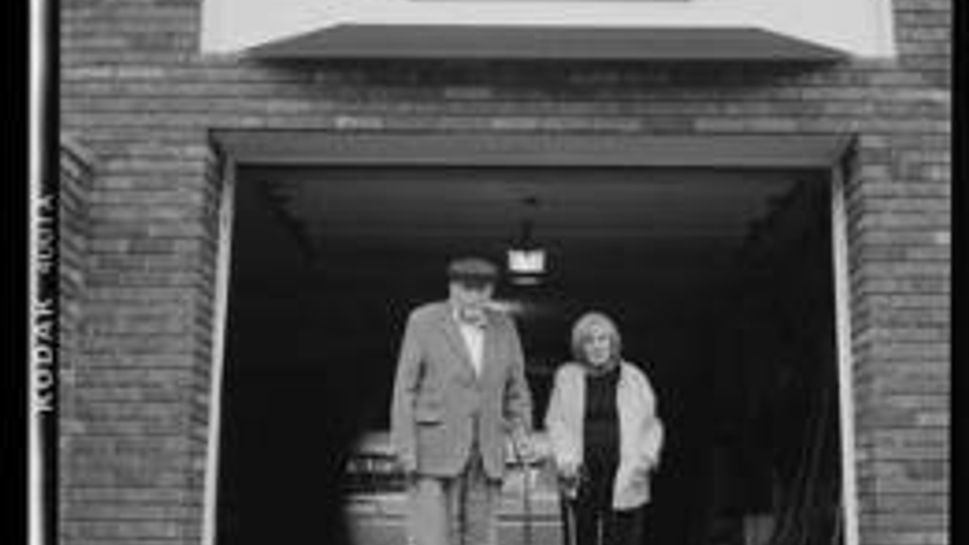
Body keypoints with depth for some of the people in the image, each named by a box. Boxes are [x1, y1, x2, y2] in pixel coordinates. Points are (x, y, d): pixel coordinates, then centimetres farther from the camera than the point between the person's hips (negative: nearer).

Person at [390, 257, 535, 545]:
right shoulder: (423, 321, -4)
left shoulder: (503, 327, 6)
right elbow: (405, 388, -5)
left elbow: (515, 391, 11)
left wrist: (522, 436, -5)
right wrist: (405, 449, -13)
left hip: (485, 454, 4)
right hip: (432, 450, -4)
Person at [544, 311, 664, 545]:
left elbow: (651, 425, 10)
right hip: (581, 479, 1)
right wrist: (564, 460, -5)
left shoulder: (634, 378, 8)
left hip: (624, 481, 0)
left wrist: (647, 457, -6)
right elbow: (555, 423, 9)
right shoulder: (567, 377, 9)